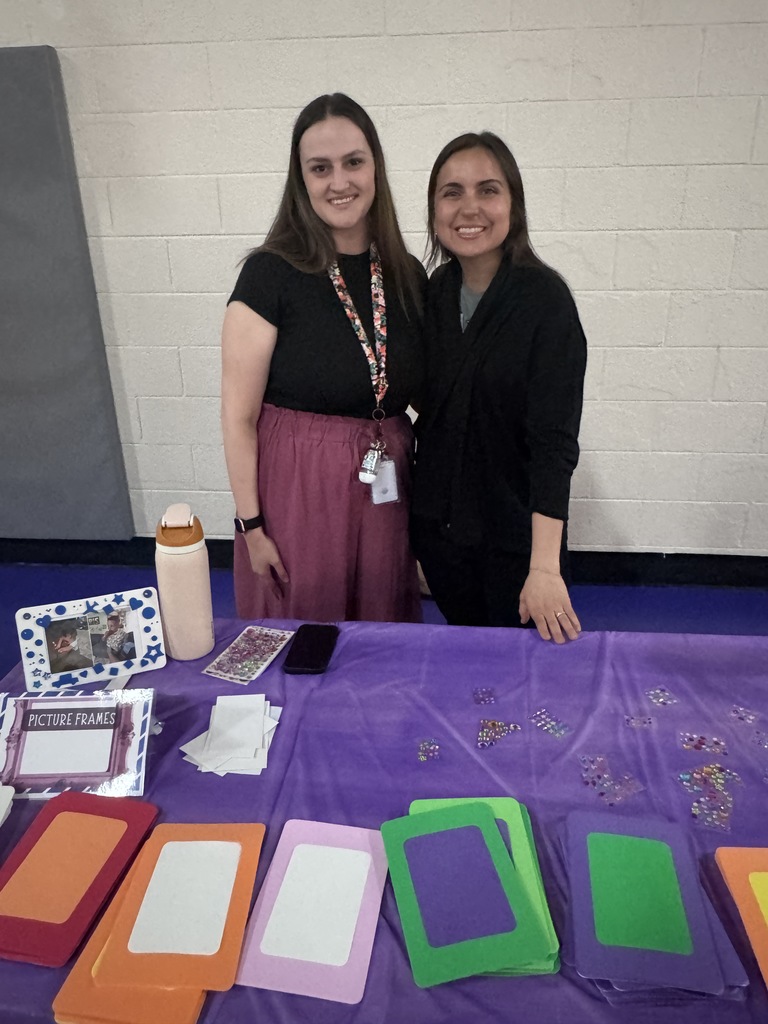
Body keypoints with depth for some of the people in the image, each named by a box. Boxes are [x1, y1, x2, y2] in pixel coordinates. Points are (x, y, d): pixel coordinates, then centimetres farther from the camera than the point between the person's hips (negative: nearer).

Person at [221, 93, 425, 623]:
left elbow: (427, 398, 11)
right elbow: (239, 416, -10)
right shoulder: (271, 274, -11)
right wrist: (251, 527, -10)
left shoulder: (408, 276, 3)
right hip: (297, 493, -4)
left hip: (386, 493, 4)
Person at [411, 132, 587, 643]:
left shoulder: (545, 298, -16)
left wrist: (545, 567, -26)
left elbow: (555, 441, -21)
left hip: (517, 532, -4)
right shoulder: (434, 292, 0)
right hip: (438, 524, 5)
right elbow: (428, 407, 7)